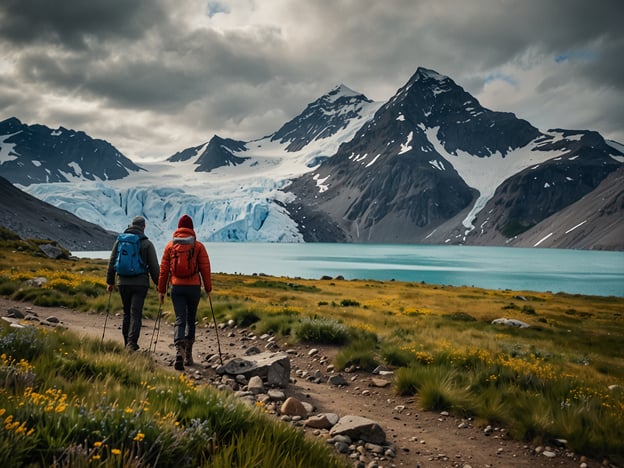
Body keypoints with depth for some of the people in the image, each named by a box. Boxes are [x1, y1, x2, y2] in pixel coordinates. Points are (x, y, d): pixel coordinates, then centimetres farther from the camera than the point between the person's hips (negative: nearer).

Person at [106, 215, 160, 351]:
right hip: (140, 284, -3)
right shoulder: (147, 243, -3)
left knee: (127, 314, 15)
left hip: (123, 283, 4)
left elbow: (112, 263, 10)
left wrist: (110, 282, 18)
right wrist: (159, 284, 5)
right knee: (136, 314, -4)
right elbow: (154, 266, -3)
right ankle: (132, 343, -16)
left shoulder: (119, 241, 7)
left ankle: (127, 344, 20)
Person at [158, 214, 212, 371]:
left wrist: (161, 290, 11)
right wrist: (208, 288, 8)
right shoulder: (199, 246, 0)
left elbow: (164, 269, 5)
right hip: (194, 287, 0)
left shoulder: (170, 245, 4)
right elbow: (205, 268, -1)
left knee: (180, 320, -1)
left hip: (177, 287, 0)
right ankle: (188, 355, 19)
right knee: (191, 319, 14)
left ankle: (179, 351, -24)